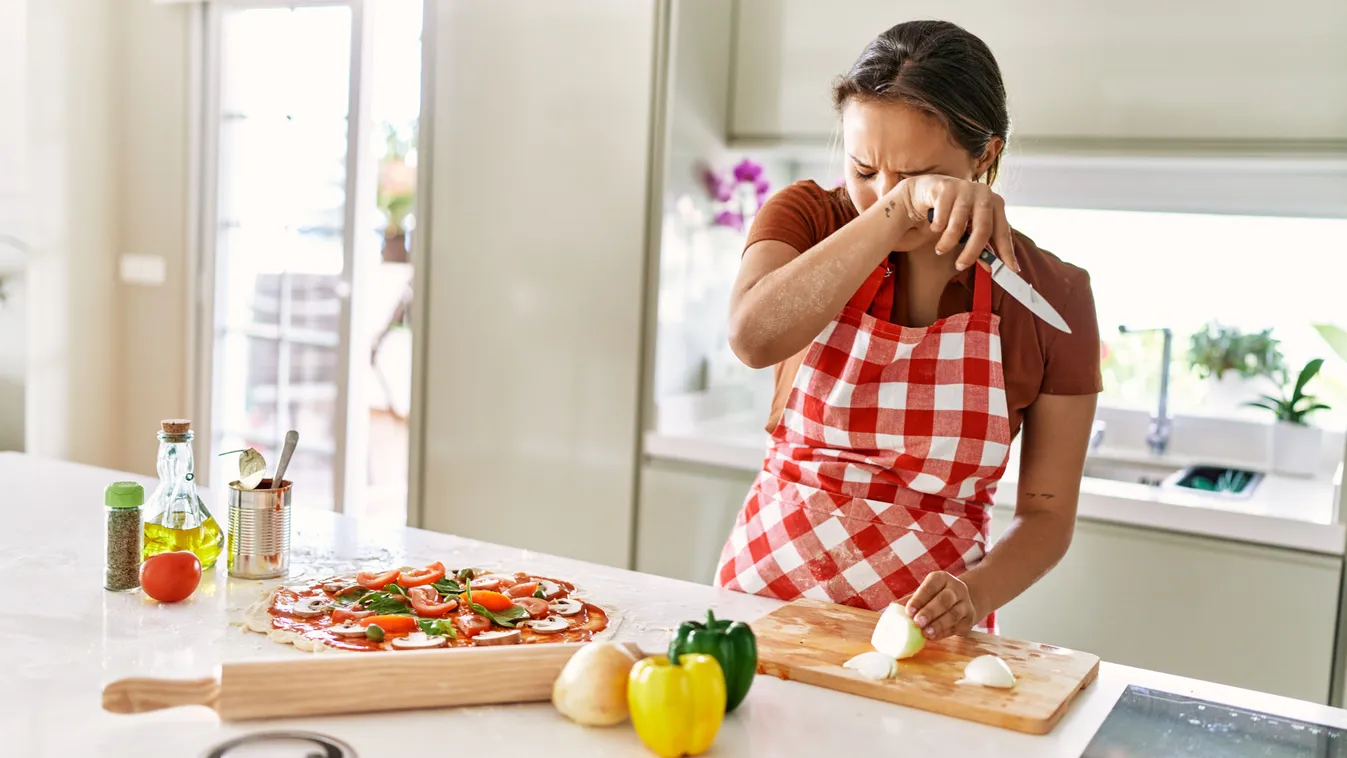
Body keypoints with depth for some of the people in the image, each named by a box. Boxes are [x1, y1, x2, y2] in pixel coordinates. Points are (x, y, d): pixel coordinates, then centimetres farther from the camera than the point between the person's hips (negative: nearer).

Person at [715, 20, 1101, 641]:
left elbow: (1046, 516, 0)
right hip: (767, 583, -1)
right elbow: (753, 336, -27)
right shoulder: (809, 218, -4)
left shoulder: (1054, 297, -4)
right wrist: (896, 210, -32)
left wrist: (975, 593, -19)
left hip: (926, 621, 2)